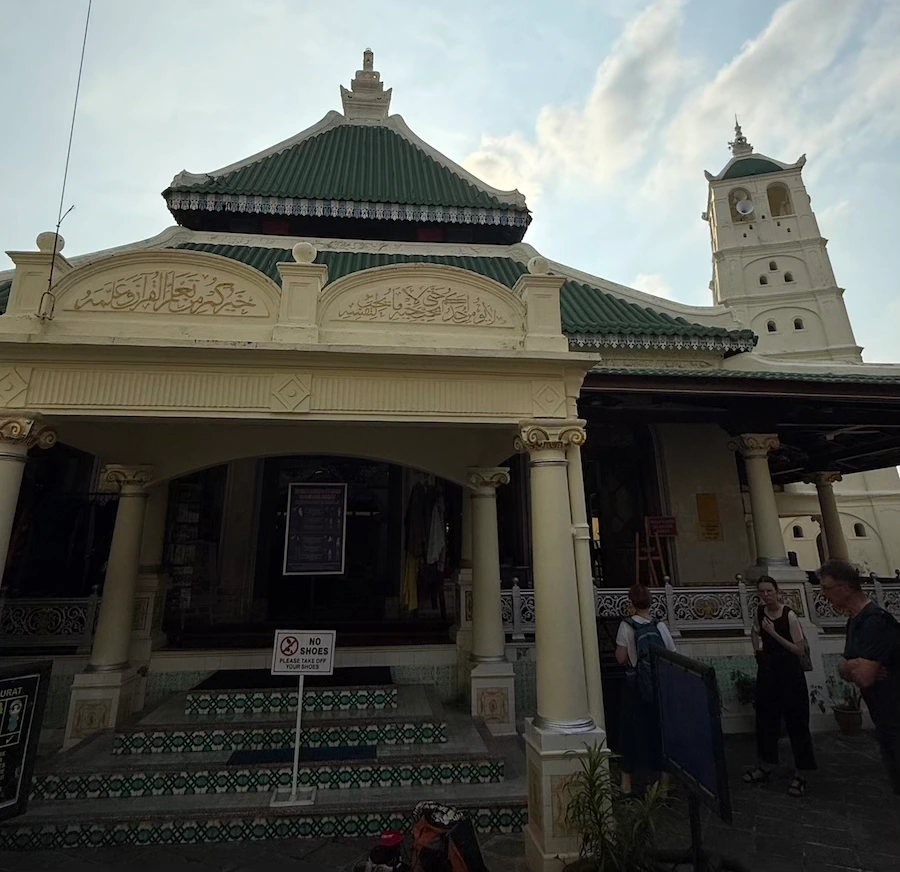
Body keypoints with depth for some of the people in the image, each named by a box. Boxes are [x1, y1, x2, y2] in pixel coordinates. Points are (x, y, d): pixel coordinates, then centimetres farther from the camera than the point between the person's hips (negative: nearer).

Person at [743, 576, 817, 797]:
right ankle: (765, 767, 29)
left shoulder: (789, 615, -17)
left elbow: (800, 650, -17)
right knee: (766, 719, 14)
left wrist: (774, 634, -24)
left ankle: (799, 775, 17)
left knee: (796, 722, 3)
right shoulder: (760, 611, 0)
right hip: (767, 671, 6)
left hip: (789, 673, -6)